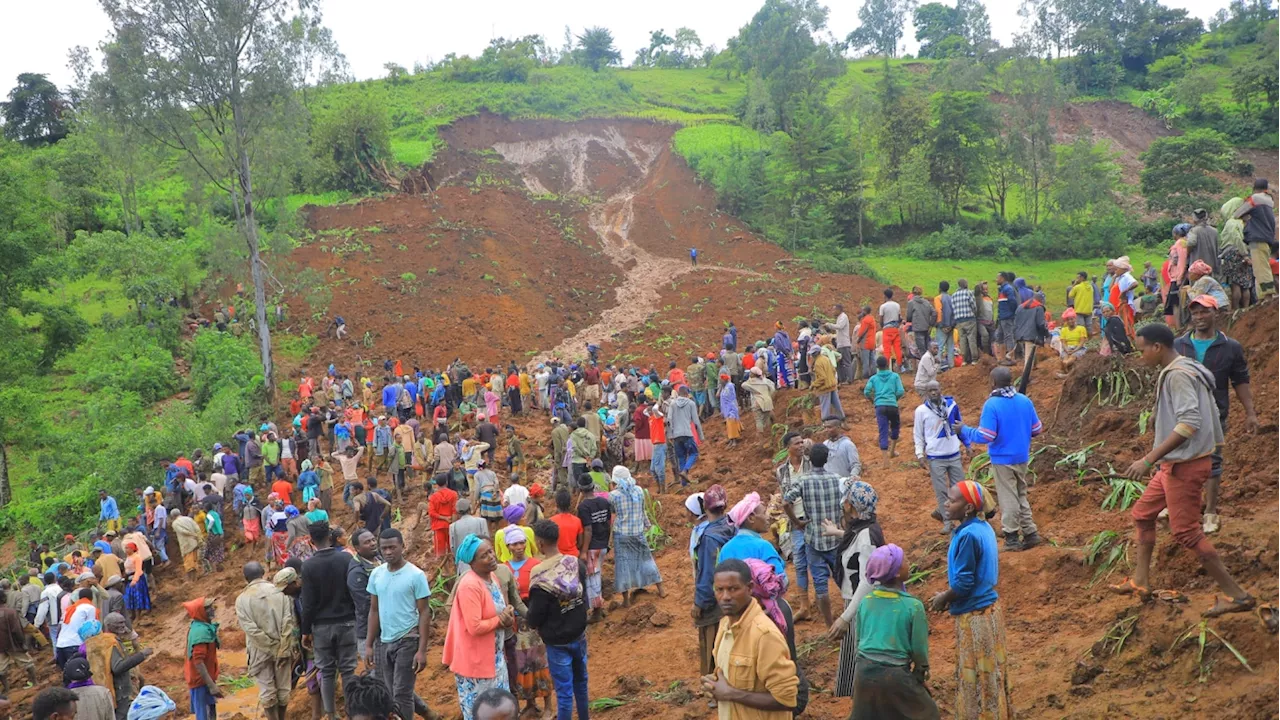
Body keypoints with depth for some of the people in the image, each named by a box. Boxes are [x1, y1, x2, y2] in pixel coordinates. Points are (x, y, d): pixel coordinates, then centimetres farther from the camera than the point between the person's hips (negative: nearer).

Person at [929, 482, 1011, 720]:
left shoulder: (968, 535, -24)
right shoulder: (984, 527, 4)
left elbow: (963, 582, -22)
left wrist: (943, 599, -5)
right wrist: (950, 595, 12)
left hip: (975, 615, -9)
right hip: (989, 608, 9)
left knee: (977, 677, 4)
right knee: (989, 674, 19)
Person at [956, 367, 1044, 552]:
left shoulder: (992, 404, -19)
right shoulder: (1025, 401, -1)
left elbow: (985, 436, -23)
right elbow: (1037, 428, 7)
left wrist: (964, 430, -8)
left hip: (1002, 459, -5)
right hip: (1022, 458, 5)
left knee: (1008, 498, 4)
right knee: (1021, 495, 19)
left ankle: (1012, 538, 11)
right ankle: (1030, 532, 19)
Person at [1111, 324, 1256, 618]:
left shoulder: (1178, 375, -19)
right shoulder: (1178, 371, 12)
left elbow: (1189, 423, -29)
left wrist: (1149, 459, -30)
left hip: (1185, 464, -11)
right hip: (1177, 463, 11)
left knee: (1186, 531, -5)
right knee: (1143, 513, 18)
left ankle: (1237, 595, 0)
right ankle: (1140, 581, 25)